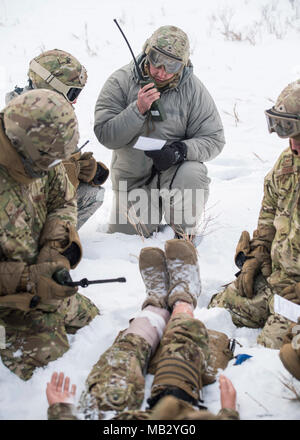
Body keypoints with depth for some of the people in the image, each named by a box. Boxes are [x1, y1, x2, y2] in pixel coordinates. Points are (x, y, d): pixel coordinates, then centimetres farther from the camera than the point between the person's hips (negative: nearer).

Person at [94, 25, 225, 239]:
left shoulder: (193, 89, -10)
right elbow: (105, 135, -15)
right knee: (126, 232, -5)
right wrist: (138, 109, -30)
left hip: (173, 170, -1)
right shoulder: (120, 82, -10)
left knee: (194, 173, -33)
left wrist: (179, 151, -26)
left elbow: (214, 138, -7)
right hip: (132, 177, 1)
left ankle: (185, 233, -6)